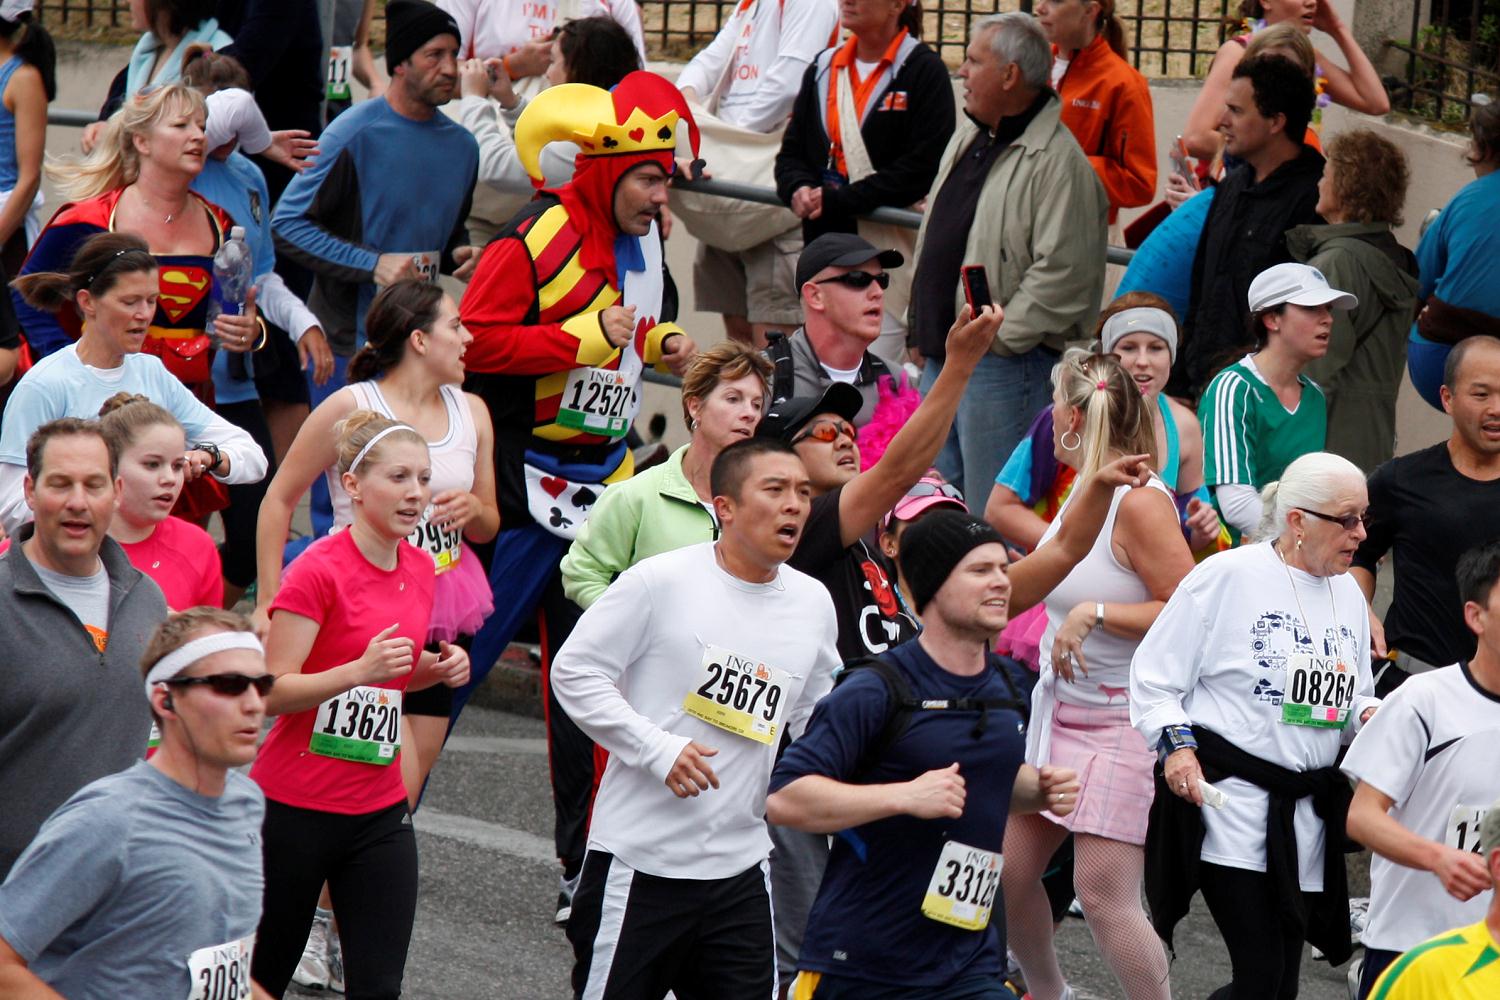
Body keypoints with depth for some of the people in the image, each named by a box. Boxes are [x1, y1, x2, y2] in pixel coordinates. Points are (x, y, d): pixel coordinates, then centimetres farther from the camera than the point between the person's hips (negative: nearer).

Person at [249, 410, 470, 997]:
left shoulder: (420, 569, 7)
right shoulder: (320, 569, -14)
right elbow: (272, 691, -17)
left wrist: (436, 670, 2)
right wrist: (362, 669, -30)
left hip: (379, 811, 6)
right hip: (295, 809, -6)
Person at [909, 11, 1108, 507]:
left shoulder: (1058, 160, -15)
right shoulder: (966, 140, 15)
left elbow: (1063, 273, -22)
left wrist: (997, 338, -19)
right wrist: (922, 333, 18)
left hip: (1005, 367, -9)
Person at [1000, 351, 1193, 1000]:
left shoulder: (1140, 502, -18)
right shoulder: (1083, 489, 8)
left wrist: (1095, 614, -24)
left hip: (1122, 721, -9)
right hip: (1058, 705, 9)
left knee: (1103, 893, -14)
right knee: (1009, 869, 11)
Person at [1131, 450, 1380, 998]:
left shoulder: (1348, 593, 14)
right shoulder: (1227, 577, -6)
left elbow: (1354, 698, 24)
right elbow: (1153, 676, -4)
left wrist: (1368, 714, 2)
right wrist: (1177, 742, -18)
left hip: (1306, 813, 7)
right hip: (1228, 797, -7)